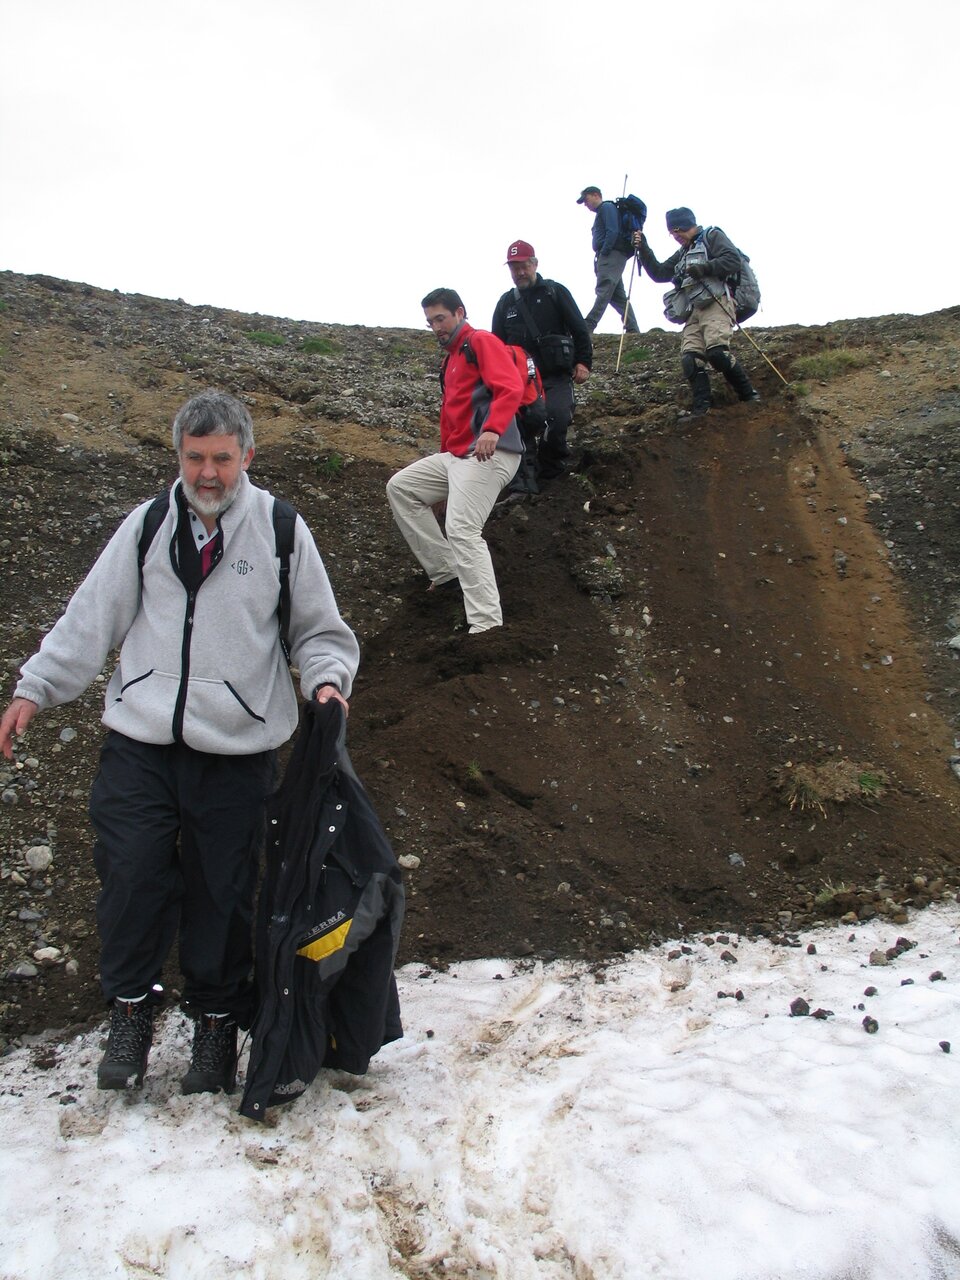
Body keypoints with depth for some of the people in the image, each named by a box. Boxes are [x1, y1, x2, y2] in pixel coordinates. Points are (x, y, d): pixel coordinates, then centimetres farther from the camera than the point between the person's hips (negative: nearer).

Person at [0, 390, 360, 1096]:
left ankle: (218, 1023, 26)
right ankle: (131, 1009, 21)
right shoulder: (148, 524, 6)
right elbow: (92, 616, 10)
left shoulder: (281, 530, 1)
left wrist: (326, 679, -11)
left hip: (237, 752, -1)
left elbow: (320, 630, 8)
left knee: (223, 893, 7)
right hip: (139, 745, 2)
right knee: (130, 877, -2)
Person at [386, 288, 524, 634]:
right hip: (456, 455, 10)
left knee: (462, 530, -24)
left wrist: (492, 429, -37)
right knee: (400, 487, 11)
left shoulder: (481, 342, -2)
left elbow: (511, 388, -19)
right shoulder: (449, 361, 26)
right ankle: (446, 570, 7)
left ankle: (487, 625, -28)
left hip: (489, 454, -10)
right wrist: (444, 471, 24)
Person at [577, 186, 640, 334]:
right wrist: (599, 258, 10)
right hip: (611, 258, 10)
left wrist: (603, 253, -16)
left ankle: (587, 327, -30)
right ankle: (633, 329, 5)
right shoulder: (601, 212, 29)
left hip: (611, 255, -10)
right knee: (618, 296, 7)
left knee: (603, 291, -19)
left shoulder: (607, 207, 0)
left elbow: (612, 232, -14)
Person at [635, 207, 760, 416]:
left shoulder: (712, 236, 10)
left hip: (717, 304, -7)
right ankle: (702, 408, -19)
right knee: (690, 357, -13)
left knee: (717, 352, -25)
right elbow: (659, 273, 28)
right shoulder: (682, 253, 31)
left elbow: (733, 261, -4)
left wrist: (704, 268, -15)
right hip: (693, 311, 7)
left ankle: (749, 395, -12)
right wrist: (644, 250, 16)